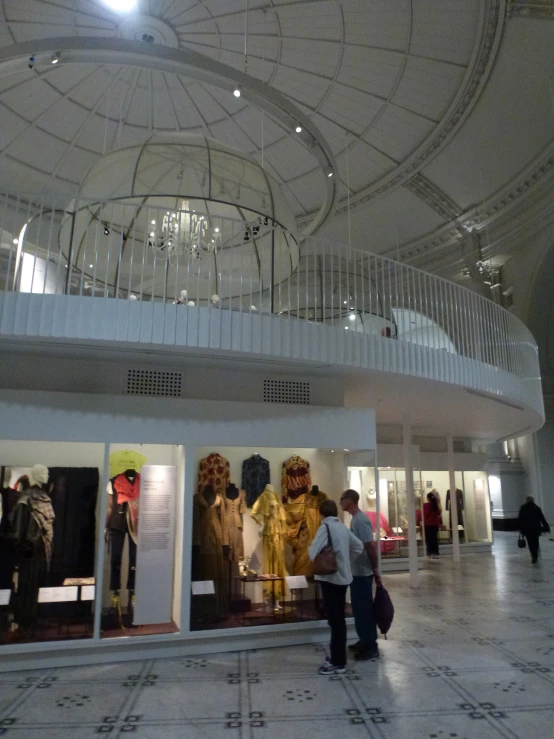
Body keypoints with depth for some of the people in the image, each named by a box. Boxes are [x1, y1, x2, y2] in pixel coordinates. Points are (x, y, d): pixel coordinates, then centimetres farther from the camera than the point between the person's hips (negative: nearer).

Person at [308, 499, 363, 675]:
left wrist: (310, 547, 0)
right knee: (339, 619, 16)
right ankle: (338, 656, 26)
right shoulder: (343, 527, 8)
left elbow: (314, 554, -21)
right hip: (342, 576, 8)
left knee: (335, 620, -1)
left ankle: (338, 663, 5)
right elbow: (359, 547, 15)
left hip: (330, 578, -8)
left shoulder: (325, 527, -15)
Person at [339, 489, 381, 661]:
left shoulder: (360, 520, -21)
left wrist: (375, 568, -16)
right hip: (357, 572, 10)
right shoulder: (356, 518, 10)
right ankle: (365, 641, 29)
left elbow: (371, 546, -23)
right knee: (361, 608, 18)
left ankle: (371, 647, 10)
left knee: (364, 609, 0)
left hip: (362, 572, -10)